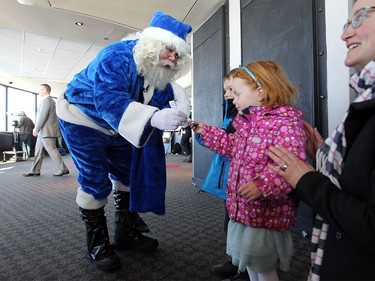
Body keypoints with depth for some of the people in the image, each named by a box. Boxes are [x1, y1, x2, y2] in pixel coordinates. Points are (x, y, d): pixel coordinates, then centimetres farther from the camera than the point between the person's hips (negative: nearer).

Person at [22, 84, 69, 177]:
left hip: (47, 131, -10)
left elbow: (43, 116, -19)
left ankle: (63, 169, -4)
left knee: (52, 150, -8)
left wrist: (36, 129, -15)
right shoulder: (47, 100, 20)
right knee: (38, 151, 11)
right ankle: (35, 171, 17)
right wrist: (37, 129, 19)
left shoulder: (46, 100, -13)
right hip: (43, 131, 10)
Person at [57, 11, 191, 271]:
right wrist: (153, 118, -61)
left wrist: (174, 114, -29)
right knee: (96, 181, -9)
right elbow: (109, 101, -47)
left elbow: (161, 99, -5)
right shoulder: (116, 57, -33)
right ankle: (97, 243, 11)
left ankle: (126, 232, 24)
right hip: (83, 120, -7)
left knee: (128, 175, 9)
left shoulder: (159, 72, -8)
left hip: (116, 128, 8)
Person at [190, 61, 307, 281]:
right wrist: (205, 131, 19)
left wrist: (262, 185, -36)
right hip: (243, 207, 8)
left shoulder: (286, 121, -19)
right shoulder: (247, 120, 9)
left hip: (267, 211, -8)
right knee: (249, 262, 25)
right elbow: (233, 146, 21)